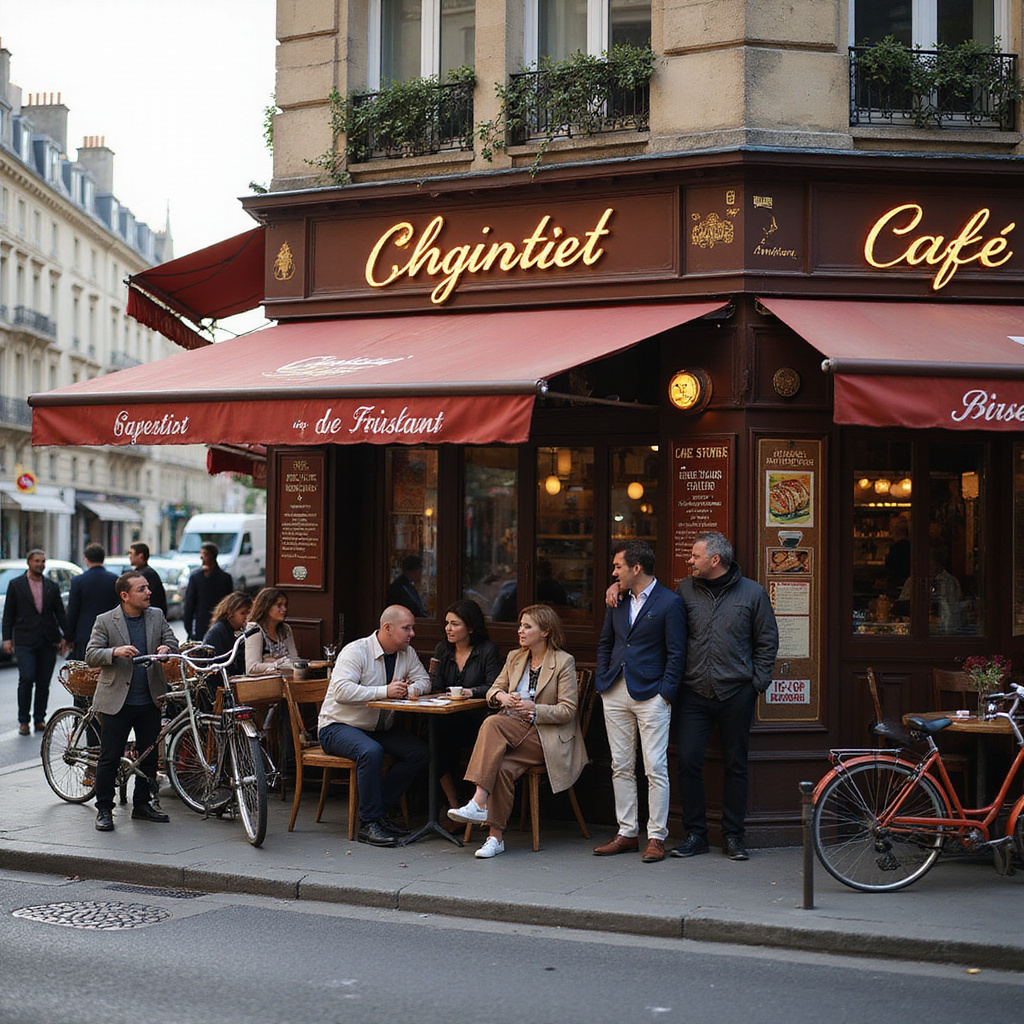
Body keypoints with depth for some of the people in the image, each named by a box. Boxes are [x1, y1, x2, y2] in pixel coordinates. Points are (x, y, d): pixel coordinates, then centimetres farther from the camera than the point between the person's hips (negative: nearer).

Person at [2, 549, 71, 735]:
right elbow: (8, 614, 5)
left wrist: (65, 636, 3)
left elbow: (60, 613, 12)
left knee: (43, 682, 4)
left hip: (48, 642, 3)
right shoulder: (16, 585, 5)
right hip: (25, 641, -3)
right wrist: (7, 638, -1)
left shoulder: (52, 587, 12)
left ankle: (39, 719, 13)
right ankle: (23, 721, 1)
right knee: (26, 679, -9)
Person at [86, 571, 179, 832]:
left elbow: (173, 642, 7)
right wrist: (115, 651, -26)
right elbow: (91, 656, -8)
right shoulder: (105, 621, -4)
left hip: (150, 701, 4)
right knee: (109, 758, -1)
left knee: (150, 755, 10)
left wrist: (167, 649, -16)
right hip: (117, 700, -4)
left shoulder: (156, 616, 8)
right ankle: (104, 810, 9)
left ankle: (142, 805, 24)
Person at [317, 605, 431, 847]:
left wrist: (408, 689, -16)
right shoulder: (356, 651, -17)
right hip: (338, 727, -7)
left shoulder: (407, 653, 5)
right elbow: (341, 690, -28)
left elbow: (424, 681, 9)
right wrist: (385, 691, -30)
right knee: (371, 752, -37)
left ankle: (378, 810, -6)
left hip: (379, 729, 7)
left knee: (420, 753, -15)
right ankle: (369, 823, -26)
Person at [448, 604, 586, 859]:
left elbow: (568, 710, -7)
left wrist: (534, 709, -19)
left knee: (493, 724, -31)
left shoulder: (564, 662, -2)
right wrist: (501, 696, -9)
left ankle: (479, 802, -32)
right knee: (502, 767, -30)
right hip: (517, 730, 5)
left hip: (548, 737, -5)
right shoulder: (515, 658, 16)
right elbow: (492, 691, 15)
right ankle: (495, 835, -29)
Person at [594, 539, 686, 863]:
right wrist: (602, 681, 11)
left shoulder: (669, 602, -6)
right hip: (615, 692, 6)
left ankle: (656, 837, 2)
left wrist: (666, 693, -11)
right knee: (621, 767, 8)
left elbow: (676, 653, -7)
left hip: (650, 694, -6)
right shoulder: (617, 601, 12)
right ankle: (627, 833, 16)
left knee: (655, 768, -4)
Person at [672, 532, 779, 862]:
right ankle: (695, 833, 7)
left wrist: (757, 683, 0)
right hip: (694, 693, 1)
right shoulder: (686, 589, 7)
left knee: (735, 765, 6)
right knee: (688, 761, -5)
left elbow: (767, 642, 6)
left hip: (736, 694, -1)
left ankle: (732, 836, 15)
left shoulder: (752, 593, 1)